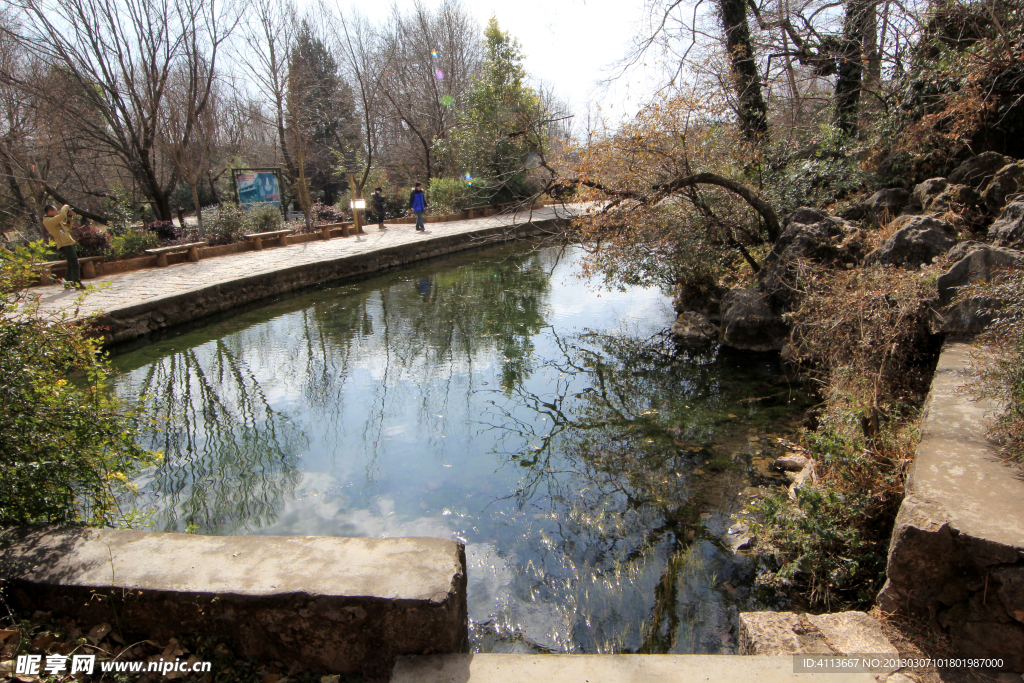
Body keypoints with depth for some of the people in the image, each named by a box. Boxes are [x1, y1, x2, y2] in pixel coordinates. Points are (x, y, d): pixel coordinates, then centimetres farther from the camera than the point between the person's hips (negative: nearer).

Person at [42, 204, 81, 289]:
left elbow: (67, 227, 28)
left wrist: (69, 217, 17)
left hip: (68, 243, 10)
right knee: (74, 263, -13)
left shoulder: (54, 220, 22)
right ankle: (77, 283, -16)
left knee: (71, 263, 18)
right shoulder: (48, 221, -10)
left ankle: (67, 281, 25)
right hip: (64, 244, -10)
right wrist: (65, 207, -4)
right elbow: (62, 215, -23)